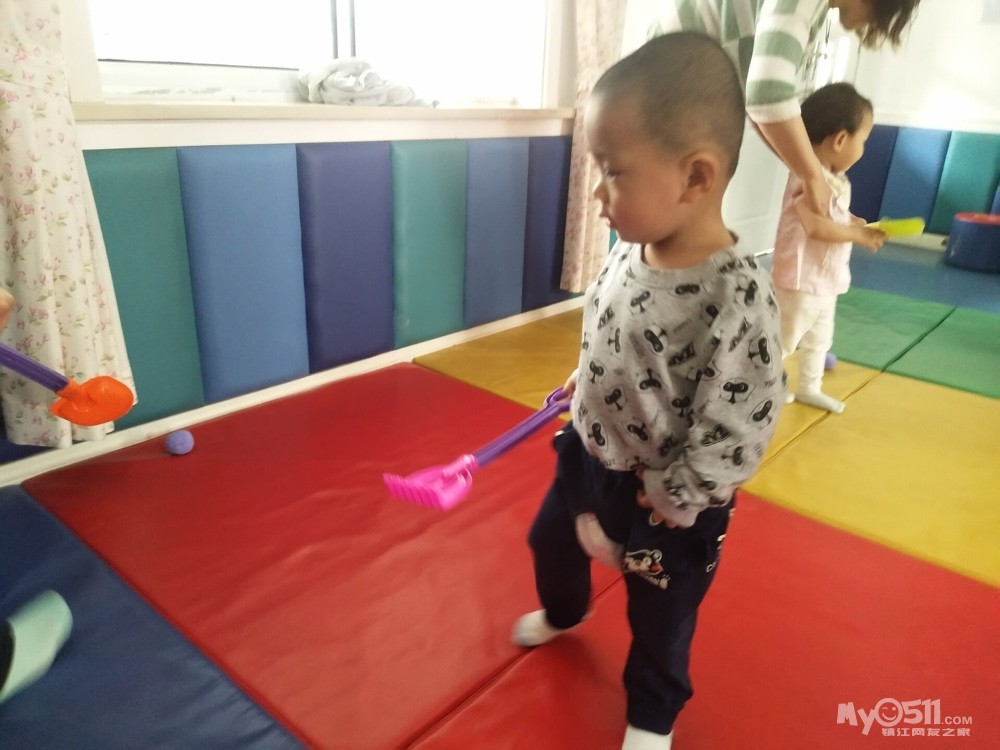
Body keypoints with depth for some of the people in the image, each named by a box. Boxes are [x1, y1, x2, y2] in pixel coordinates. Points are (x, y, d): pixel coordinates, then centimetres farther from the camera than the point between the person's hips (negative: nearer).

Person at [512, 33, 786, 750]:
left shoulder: (739, 300, -32)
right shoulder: (630, 250, -10)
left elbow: (737, 436, -26)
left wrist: (662, 503, -19)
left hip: (668, 502, -6)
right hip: (587, 454, 7)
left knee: (660, 616, 18)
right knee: (550, 541, 28)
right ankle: (563, 613, 63)